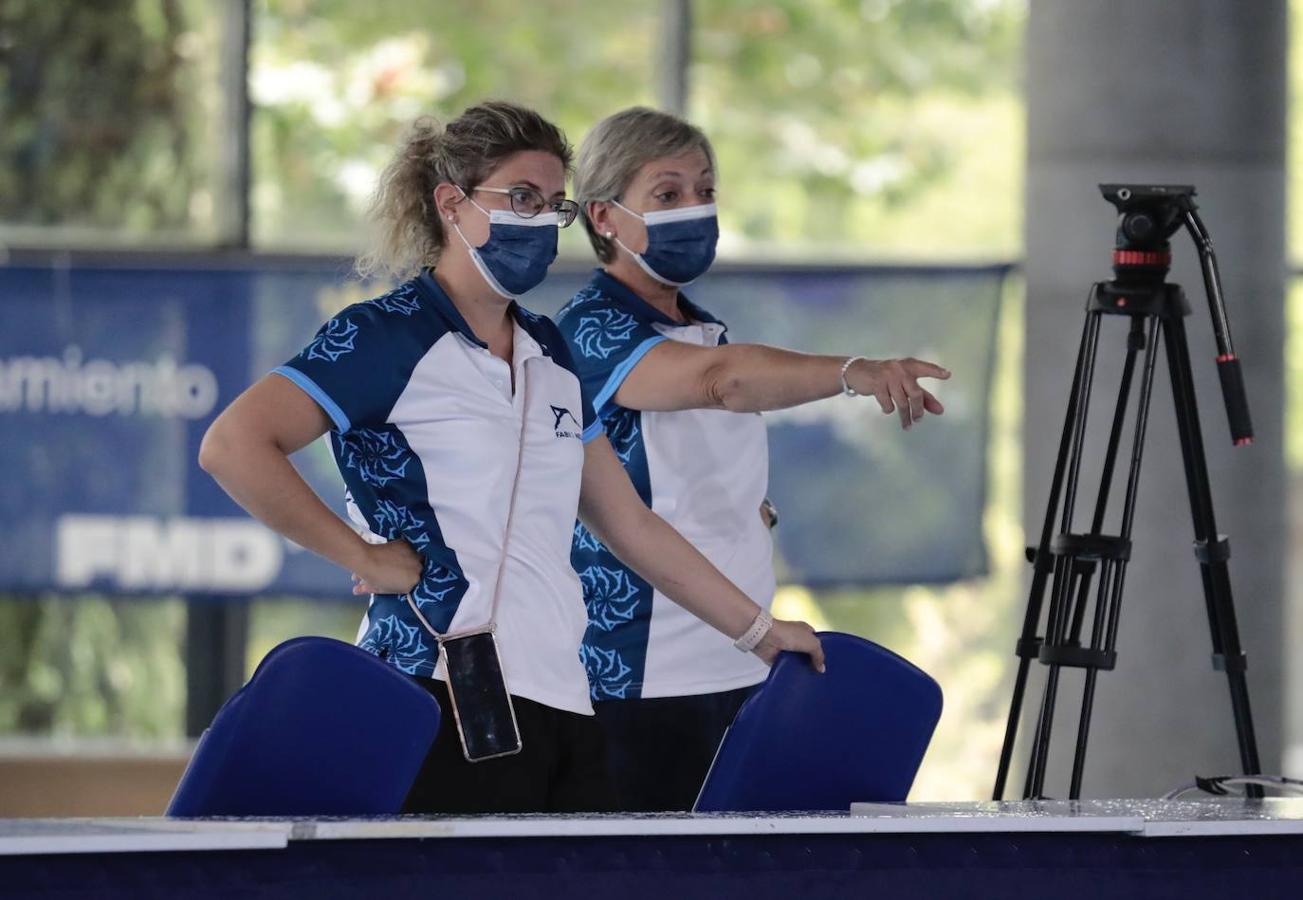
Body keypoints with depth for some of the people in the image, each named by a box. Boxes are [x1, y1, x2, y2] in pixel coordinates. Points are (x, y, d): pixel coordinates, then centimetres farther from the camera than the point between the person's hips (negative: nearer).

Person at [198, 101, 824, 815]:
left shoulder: (550, 354, 20)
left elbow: (630, 525, 27)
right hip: (439, 695, -7)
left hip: (560, 700, 7)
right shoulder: (388, 336, -2)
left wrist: (759, 631, 28)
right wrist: (362, 556, -11)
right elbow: (232, 446, -13)